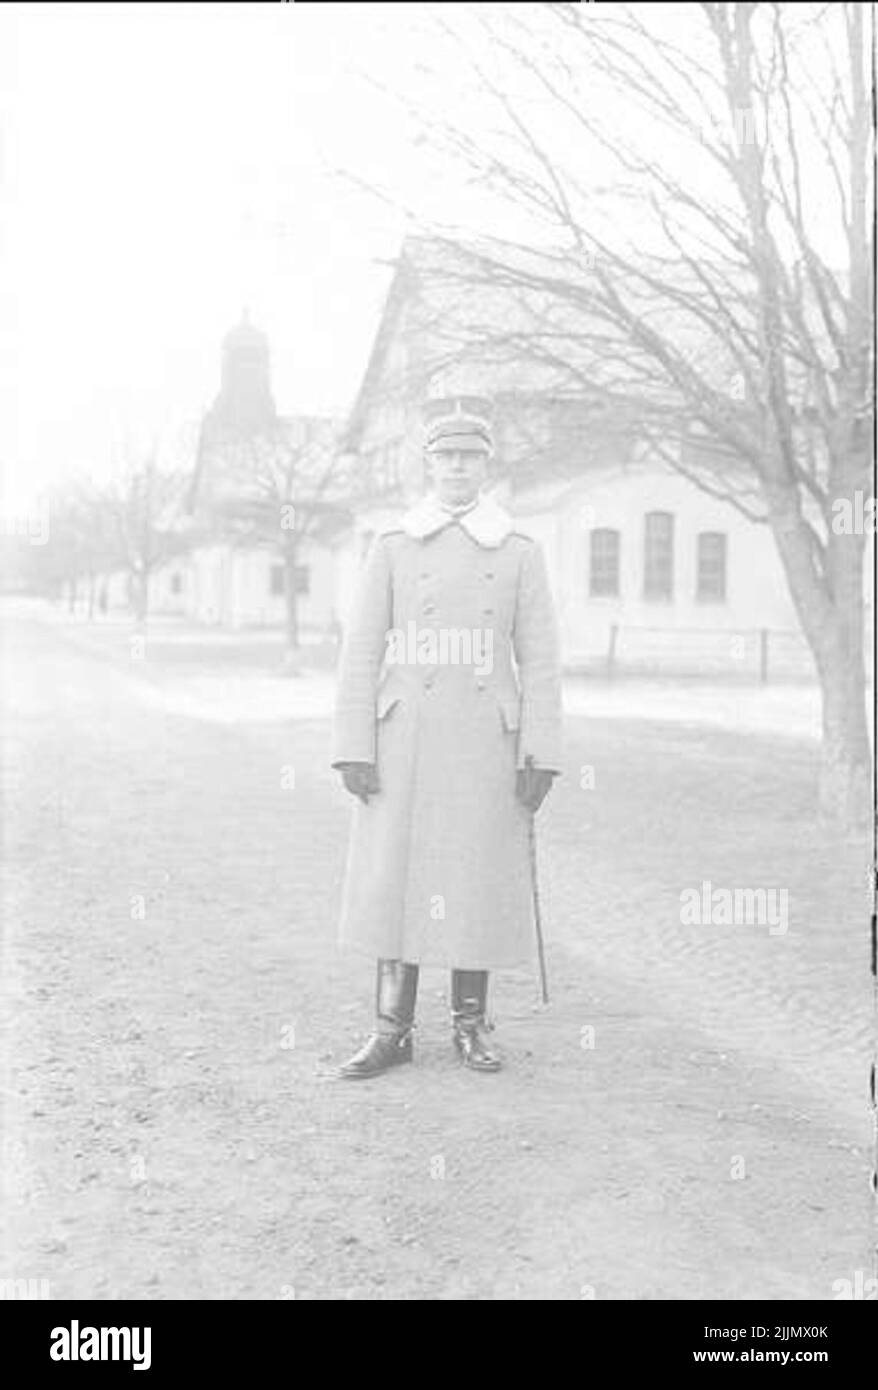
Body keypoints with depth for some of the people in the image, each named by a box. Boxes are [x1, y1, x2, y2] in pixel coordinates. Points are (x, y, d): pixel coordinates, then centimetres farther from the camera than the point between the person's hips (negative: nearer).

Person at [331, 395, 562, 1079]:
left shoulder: (521, 553, 5)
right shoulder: (392, 548, 5)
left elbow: (540, 661, 2)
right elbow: (361, 654, 3)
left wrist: (541, 755, -5)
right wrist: (353, 751, -4)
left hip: (487, 745, 0)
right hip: (404, 743, 0)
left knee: (480, 880, 5)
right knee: (394, 875, 2)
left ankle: (471, 1023, 19)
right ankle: (393, 1028, 12)